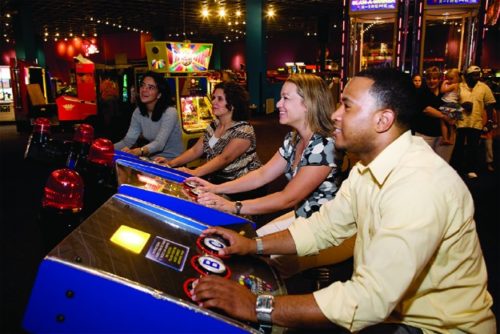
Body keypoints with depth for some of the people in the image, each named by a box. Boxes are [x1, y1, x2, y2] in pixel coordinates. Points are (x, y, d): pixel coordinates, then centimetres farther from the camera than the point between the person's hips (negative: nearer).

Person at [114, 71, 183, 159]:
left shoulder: (169, 112, -19)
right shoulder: (138, 112, 2)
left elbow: (159, 143, -32)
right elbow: (129, 139, -5)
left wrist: (138, 151, -51)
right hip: (153, 158, 6)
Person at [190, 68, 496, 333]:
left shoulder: (421, 185, -31)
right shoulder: (370, 165, 0)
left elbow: (370, 300, -35)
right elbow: (324, 227, 6)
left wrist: (258, 307, -31)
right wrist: (254, 245, -5)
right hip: (386, 303, 7)